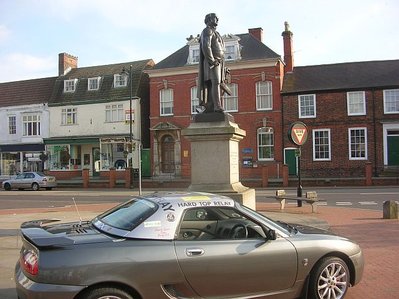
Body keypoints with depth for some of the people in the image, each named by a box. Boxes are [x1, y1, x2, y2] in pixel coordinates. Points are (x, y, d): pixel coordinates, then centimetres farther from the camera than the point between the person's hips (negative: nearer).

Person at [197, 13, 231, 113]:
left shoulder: (215, 33, 29)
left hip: (219, 63, 9)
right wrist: (212, 61, -22)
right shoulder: (207, 31, -2)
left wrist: (223, 67, 19)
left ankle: (209, 107, 1)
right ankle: (217, 106, -27)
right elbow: (206, 47, -16)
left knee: (212, 85, 3)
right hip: (213, 62, -9)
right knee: (215, 83, -19)